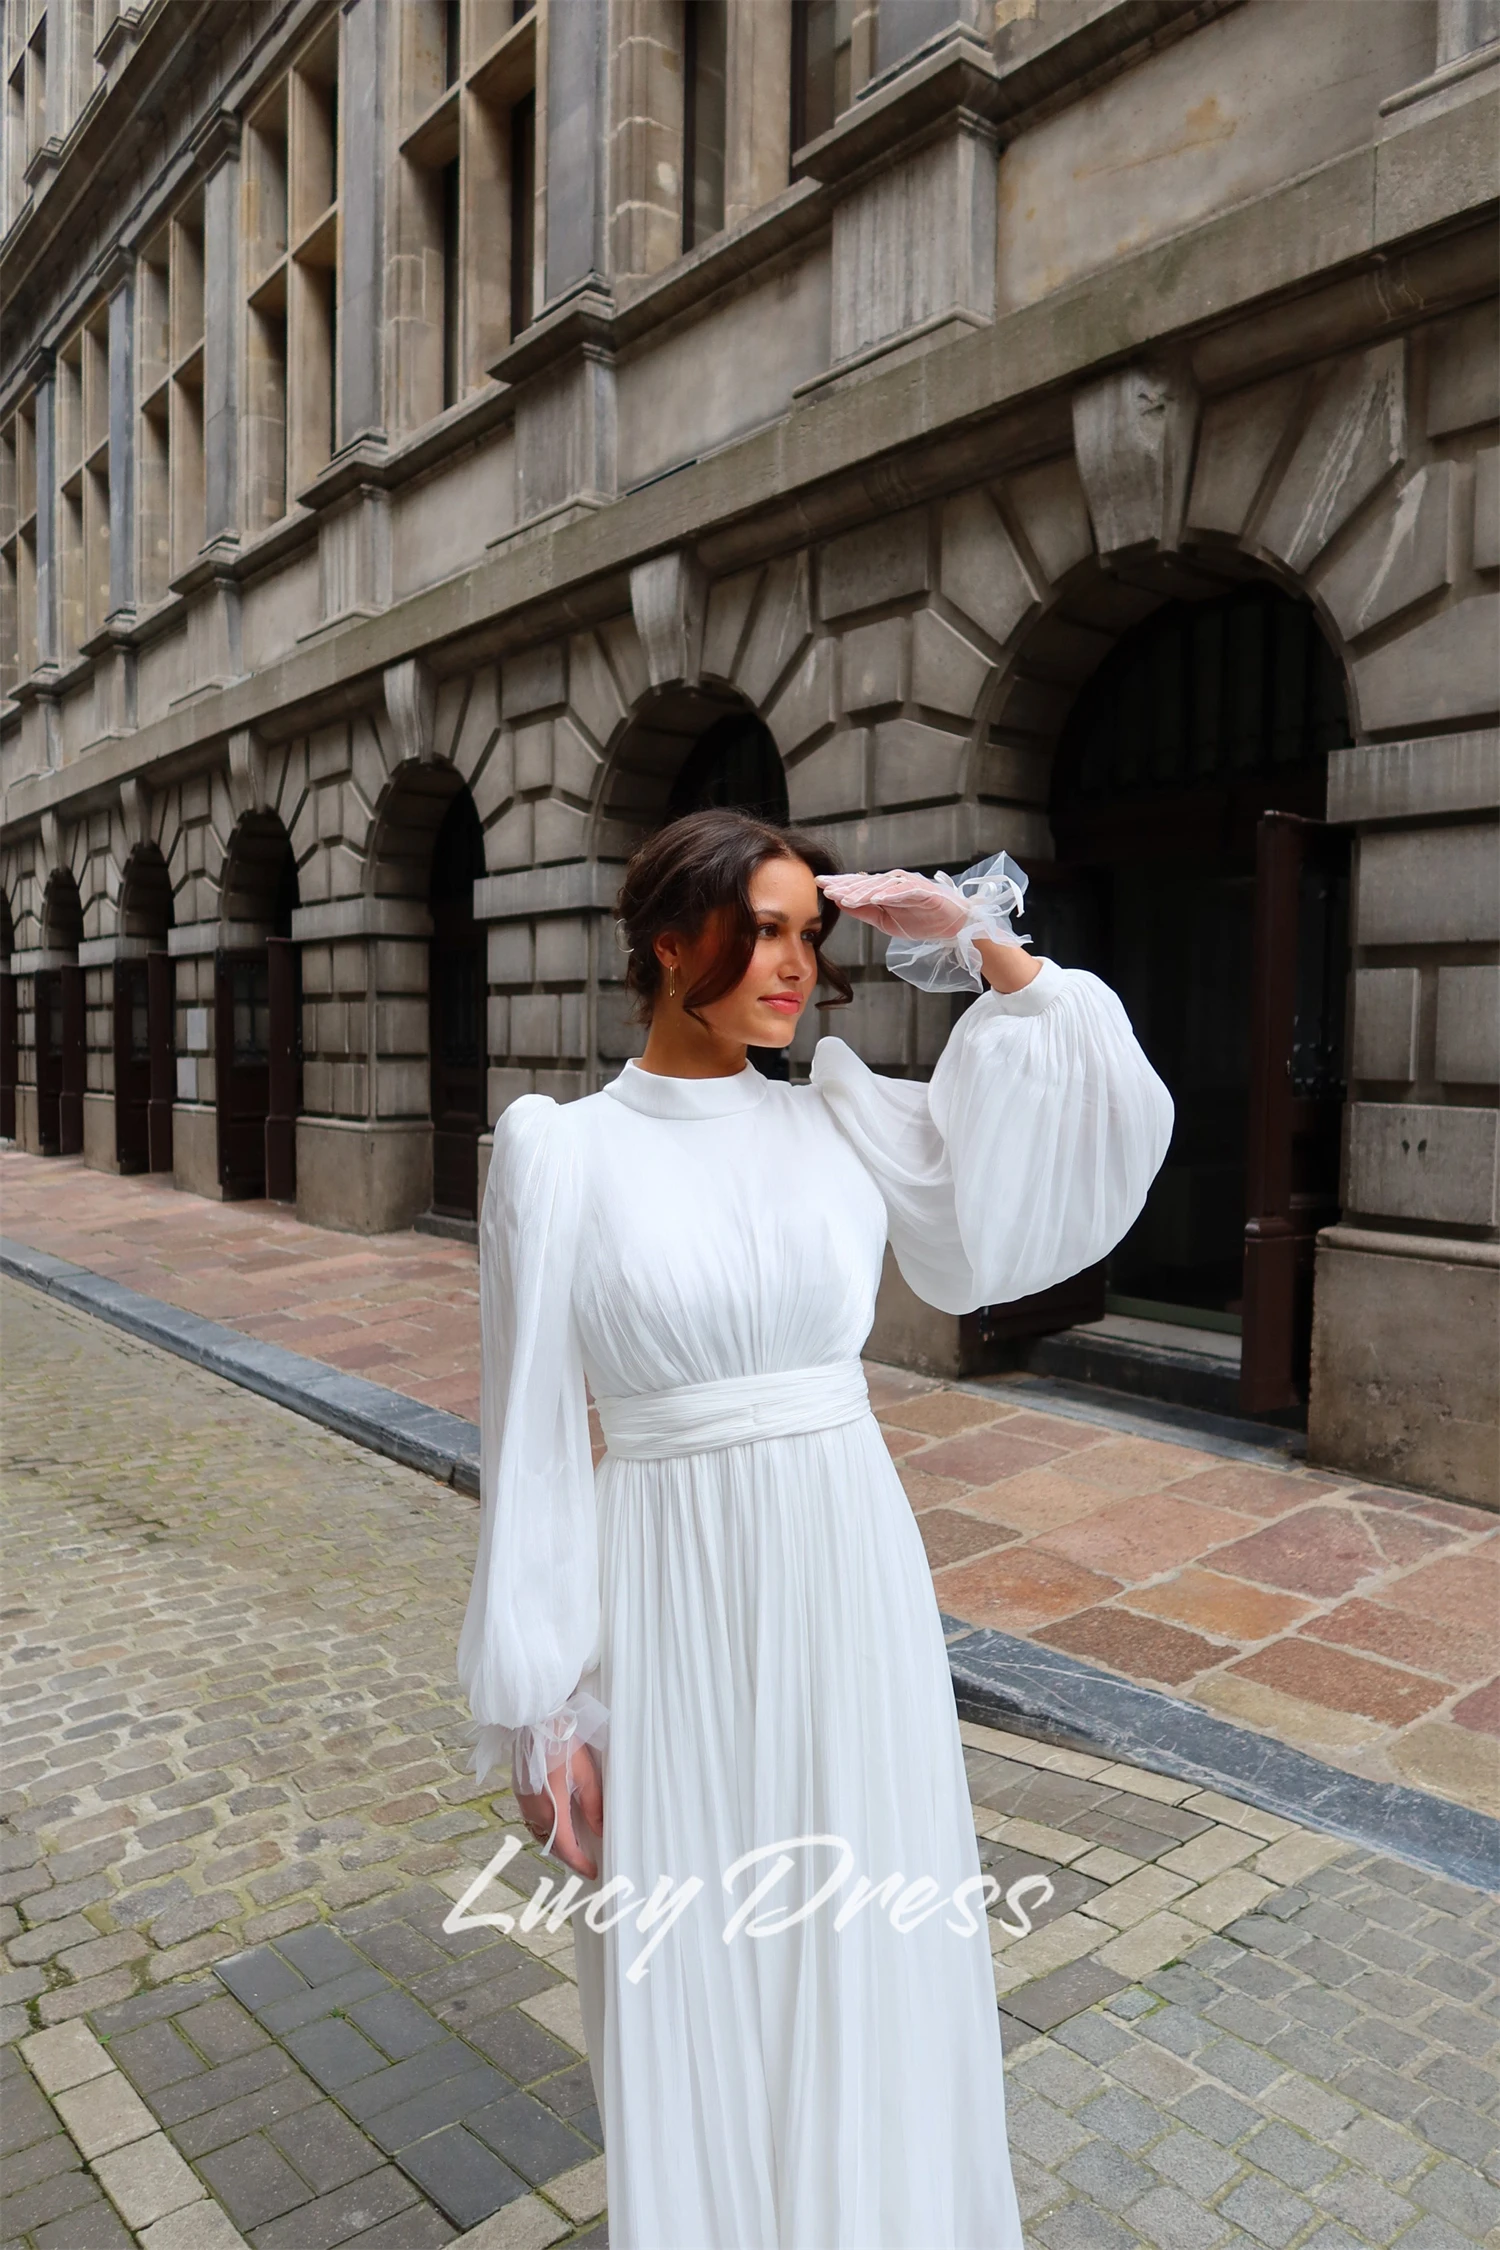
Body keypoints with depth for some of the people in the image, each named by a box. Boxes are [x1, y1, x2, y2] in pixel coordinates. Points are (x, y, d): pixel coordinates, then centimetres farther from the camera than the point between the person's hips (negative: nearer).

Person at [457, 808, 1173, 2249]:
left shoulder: (843, 1123, 1)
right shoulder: (562, 1152, -7)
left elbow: (1107, 1127, -2)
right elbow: (531, 1438, -5)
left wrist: (982, 945, -6)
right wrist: (540, 1709, -4)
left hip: (855, 1591, 3)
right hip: (677, 1608, -2)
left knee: (868, 1968, 17)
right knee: (694, 1981, 14)